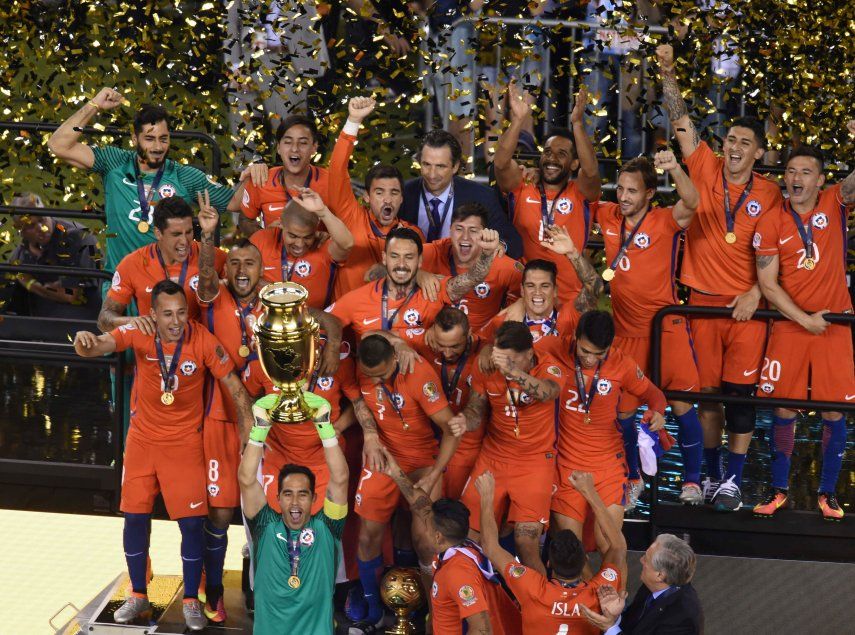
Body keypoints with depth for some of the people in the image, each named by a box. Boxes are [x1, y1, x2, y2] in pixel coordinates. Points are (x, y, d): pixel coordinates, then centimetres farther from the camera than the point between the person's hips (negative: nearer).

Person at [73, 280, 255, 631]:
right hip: (143, 439, 2)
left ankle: (191, 601, 14)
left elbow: (235, 387, -10)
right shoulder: (139, 333, -16)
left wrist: (249, 435, -11)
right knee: (135, 516, 7)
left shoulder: (203, 341, -18)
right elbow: (100, 345, -30)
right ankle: (138, 596, 24)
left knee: (192, 521, -3)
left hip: (184, 441, -2)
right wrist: (85, 342, -55)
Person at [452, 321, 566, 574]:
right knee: (467, 536, -2)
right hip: (492, 457, 3)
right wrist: (464, 422, -20)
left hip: (535, 460, -3)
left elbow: (548, 392, -37)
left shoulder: (548, 366, -14)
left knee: (527, 542, -18)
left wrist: (513, 371, -55)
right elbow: (476, 410, 5)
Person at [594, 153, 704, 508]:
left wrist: (675, 170, -50)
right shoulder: (607, 217, 2)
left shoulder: (665, 221, -11)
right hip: (625, 331, 4)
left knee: (682, 405, -4)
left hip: (667, 328, -4)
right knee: (622, 410, 6)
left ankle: (691, 481, 10)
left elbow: (691, 203, -31)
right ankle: (633, 479, 23)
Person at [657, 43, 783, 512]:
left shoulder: (769, 194, 2)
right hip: (703, 300, 1)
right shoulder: (705, 171, 3)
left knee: (741, 393, -3)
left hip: (746, 305, -1)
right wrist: (668, 74, -14)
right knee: (707, 390, 7)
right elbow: (681, 122, -3)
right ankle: (712, 473, 18)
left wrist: (755, 294, -10)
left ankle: (733, 481, 3)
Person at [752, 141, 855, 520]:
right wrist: (805, 319, -11)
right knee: (784, 408, 2)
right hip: (789, 326, 0)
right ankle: (778, 491, 13)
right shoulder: (772, 223, -1)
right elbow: (767, 283, -3)